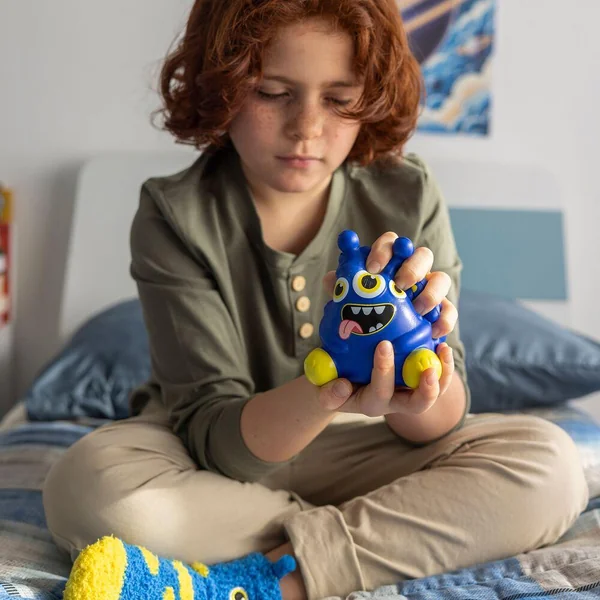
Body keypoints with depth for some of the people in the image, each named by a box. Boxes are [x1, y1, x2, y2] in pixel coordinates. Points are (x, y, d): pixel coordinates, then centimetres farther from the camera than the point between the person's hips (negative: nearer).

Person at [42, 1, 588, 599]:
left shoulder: (408, 197, -11)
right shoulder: (174, 217, -16)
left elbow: (435, 424, -11)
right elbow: (214, 434, -21)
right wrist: (330, 394, -42)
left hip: (358, 449, 1)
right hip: (211, 460, 0)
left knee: (549, 463, -19)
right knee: (86, 487, -32)